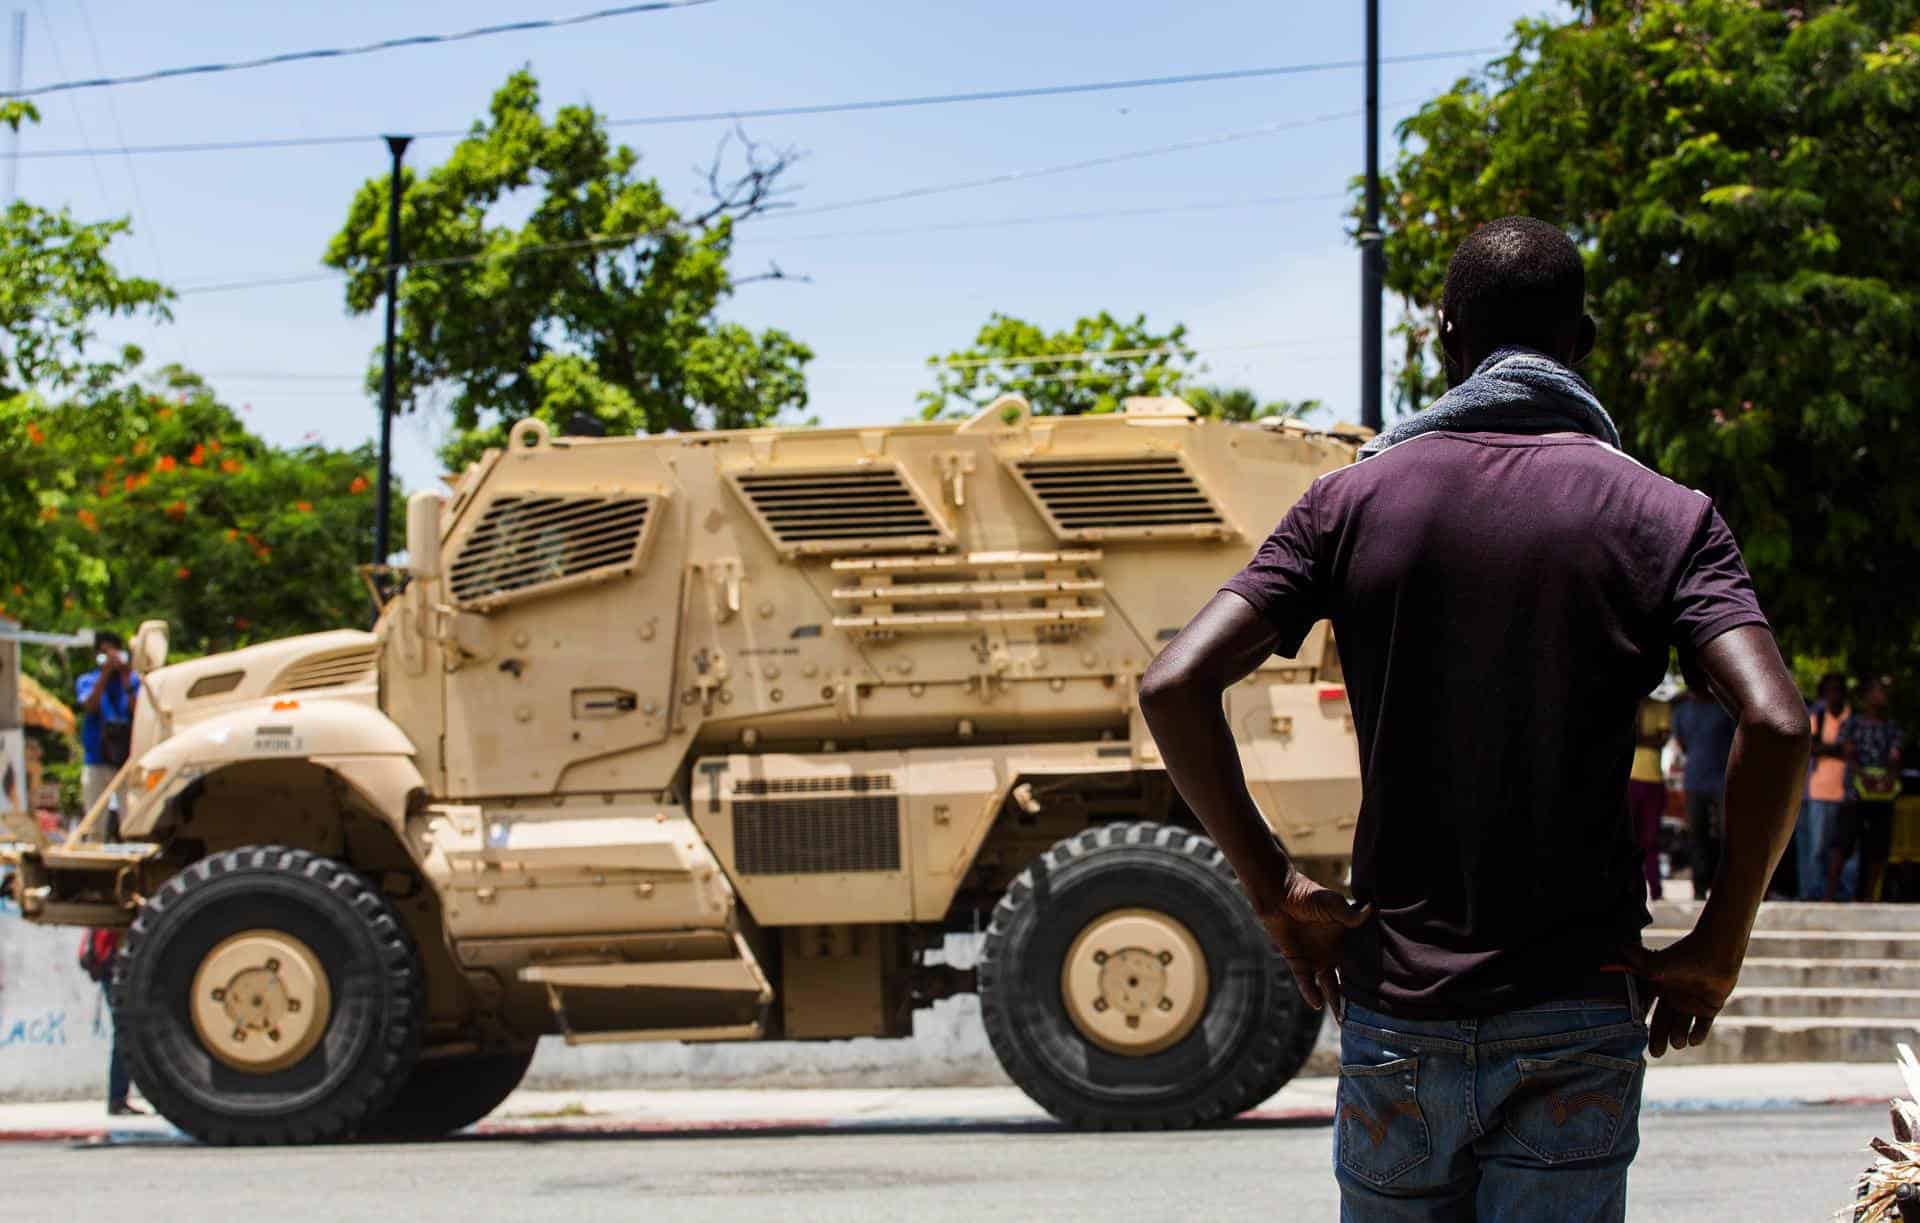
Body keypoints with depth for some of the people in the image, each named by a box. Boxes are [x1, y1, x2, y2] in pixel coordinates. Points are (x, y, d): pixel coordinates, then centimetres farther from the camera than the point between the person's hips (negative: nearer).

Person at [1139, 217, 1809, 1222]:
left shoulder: (1355, 502, 3)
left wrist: (1273, 890, 2)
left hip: (1395, 1007, 2)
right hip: (1578, 1015, -2)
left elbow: (1174, 686, -7)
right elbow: (1774, 724, -16)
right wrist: (1718, 947, -5)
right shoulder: (1664, 518, -1)